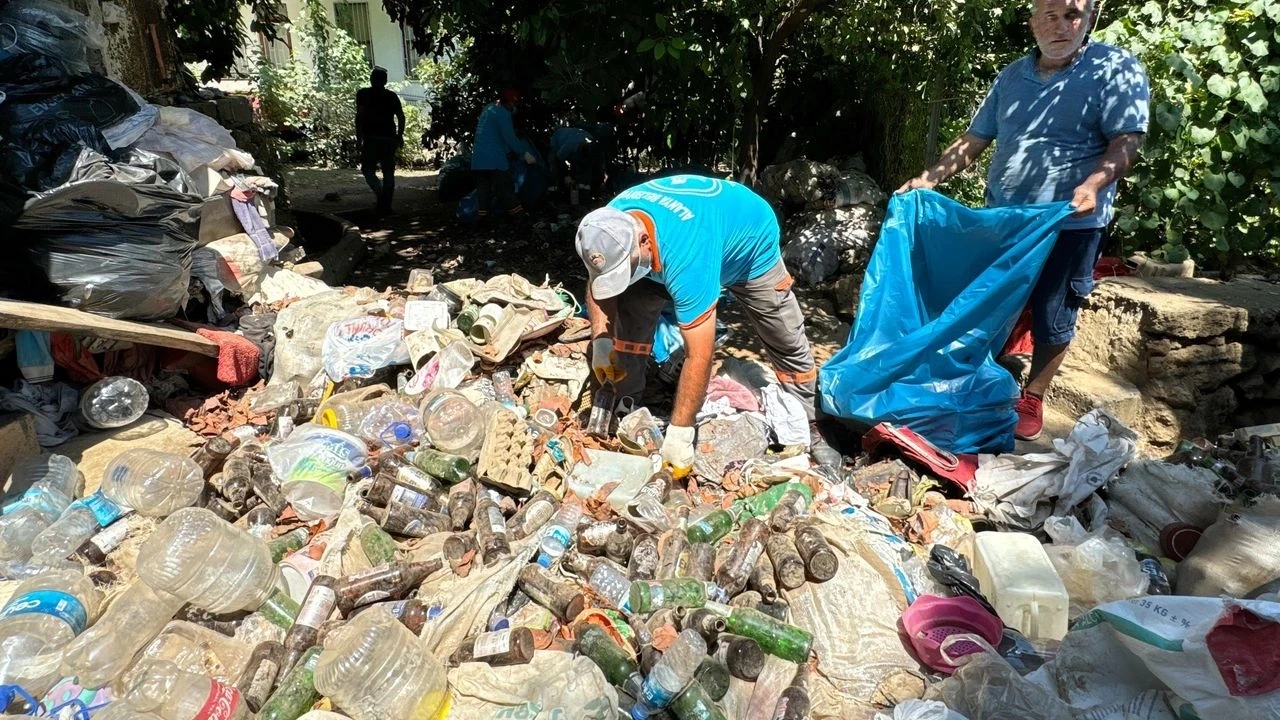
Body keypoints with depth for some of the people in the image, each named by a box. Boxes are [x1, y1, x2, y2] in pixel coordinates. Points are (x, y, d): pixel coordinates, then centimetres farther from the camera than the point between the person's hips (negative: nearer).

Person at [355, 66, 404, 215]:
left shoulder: (363, 94, 2)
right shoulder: (392, 96, 11)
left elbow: (360, 116, -7)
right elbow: (401, 117, 4)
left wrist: (358, 139, -6)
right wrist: (399, 136, 13)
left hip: (371, 138, -3)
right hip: (390, 138, 3)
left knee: (368, 170, 5)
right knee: (388, 172, 7)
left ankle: (381, 195, -19)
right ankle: (386, 204, 6)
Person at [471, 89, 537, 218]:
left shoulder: (488, 110, 20)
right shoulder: (503, 113, -9)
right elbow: (510, 138, -14)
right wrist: (525, 153, -7)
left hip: (478, 159, 8)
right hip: (494, 160, -8)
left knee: (483, 190, 7)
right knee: (506, 191, -8)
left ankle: (483, 215, 5)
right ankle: (517, 214, -7)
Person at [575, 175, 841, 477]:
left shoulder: (686, 256, -49)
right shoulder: (610, 228, -29)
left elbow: (699, 356, -46)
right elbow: (599, 284, -7)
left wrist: (679, 433, -42)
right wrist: (601, 341, -22)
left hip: (750, 241, -5)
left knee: (788, 344, 0)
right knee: (629, 313, -13)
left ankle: (807, 428, 22)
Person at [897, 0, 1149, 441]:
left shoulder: (1116, 70, -5)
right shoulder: (1012, 76, 11)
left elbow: (1127, 140, -14)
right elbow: (975, 139, 14)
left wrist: (1094, 184, -32)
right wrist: (929, 180, 6)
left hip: (1070, 224, -5)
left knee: (1051, 318, 5)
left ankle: (1032, 400, 22)